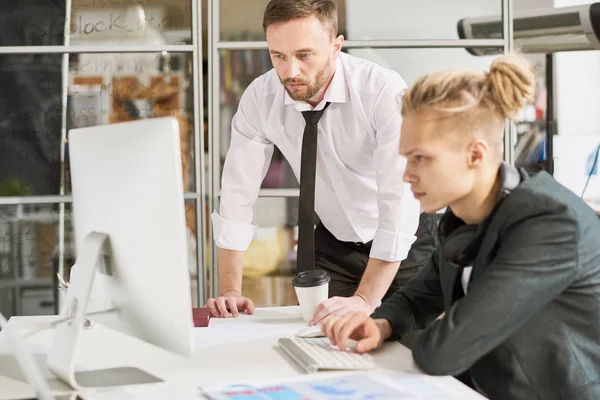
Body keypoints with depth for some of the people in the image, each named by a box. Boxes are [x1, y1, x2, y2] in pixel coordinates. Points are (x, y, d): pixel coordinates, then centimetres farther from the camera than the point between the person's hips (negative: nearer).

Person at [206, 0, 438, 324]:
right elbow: (237, 194, -12)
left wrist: (364, 300, -40)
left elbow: (399, 202, -34)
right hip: (333, 243, 3)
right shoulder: (259, 98, -16)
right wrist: (230, 291, -20)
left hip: (404, 244, -3)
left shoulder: (385, 92, -29)